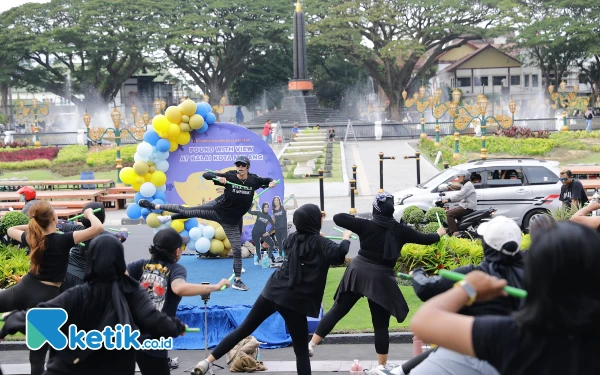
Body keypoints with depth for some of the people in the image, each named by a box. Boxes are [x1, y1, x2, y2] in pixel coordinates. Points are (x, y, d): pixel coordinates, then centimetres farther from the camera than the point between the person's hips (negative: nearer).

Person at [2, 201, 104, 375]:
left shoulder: (31, 238, 1)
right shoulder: (63, 240, -15)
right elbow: (98, 228, -22)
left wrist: (34, 225, 22)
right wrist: (89, 213, -3)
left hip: (23, 289, 3)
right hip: (45, 298, -3)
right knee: (37, 357, 4)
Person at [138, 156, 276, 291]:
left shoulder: (253, 180, -10)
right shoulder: (230, 176, -15)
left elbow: (267, 181, 6)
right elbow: (206, 174, -14)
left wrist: (272, 182, -18)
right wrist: (218, 177, -35)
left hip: (232, 219, 1)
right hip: (217, 208, -1)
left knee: (237, 250, 1)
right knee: (185, 210, 3)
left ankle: (237, 281, 14)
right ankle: (154, 206, 19)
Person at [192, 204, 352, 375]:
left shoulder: (293, 238, 13)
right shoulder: (319, 243, -5)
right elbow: (339, 253, -22)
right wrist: (346, 238, -2)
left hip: (273, 291, 5)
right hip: (295, 300, -5)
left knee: (244, 329, 13)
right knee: (301, 351, 4)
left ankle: (207, 361, 8)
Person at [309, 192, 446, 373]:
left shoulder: (366, 225, -6)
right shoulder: (400, 230, -2)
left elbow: (338, 218, -7)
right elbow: (425, 239, 12)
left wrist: (352, 217, 14)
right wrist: (439, 233, 33)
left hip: (358, 272, 1)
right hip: (381, 279, -1)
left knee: (337, 311, 9)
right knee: (381, 325, 7)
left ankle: (311, 345, 6)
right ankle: (382, 366, 13)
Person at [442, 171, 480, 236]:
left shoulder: (468, 185, -12)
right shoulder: (466, 185, 22)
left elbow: (460, 195, -23)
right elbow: (460, 196, 23)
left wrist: (448, 200, -26)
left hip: (468, 207, -11)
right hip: (465, 206, 11)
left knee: (449, 214, -23)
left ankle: (455, 232, -30)